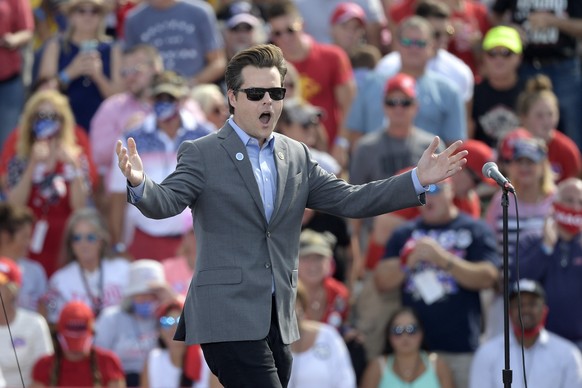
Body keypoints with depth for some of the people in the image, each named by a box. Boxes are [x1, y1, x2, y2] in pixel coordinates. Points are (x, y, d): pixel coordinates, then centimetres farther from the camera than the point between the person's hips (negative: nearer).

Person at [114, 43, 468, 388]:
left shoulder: (297, 156, 14)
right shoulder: (201, 154, -2)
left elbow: (349, 200, 12)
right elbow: (164, 202, -15)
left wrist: (419, 179, 3)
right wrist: (139, 183, -38)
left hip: (278, 321, 6)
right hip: (229, 320, -6)